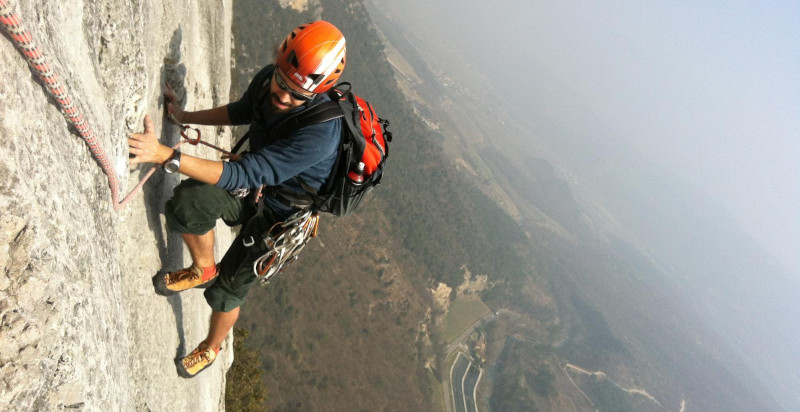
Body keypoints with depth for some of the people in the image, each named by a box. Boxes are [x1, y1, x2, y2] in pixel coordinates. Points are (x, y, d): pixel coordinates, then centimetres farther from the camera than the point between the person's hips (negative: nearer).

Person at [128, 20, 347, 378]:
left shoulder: (320, 131, -40)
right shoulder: (266, 80, -18)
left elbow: (244, 175, -41)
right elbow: (242, 111, 9)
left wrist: (165, 155, -46)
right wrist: (184, 117, 5)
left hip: (279, 216, -5)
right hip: (252, 190, 5)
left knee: (227, 289, 9)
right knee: (188, 200, -26)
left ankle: (211, 349, 44)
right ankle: (203, 268, 7)